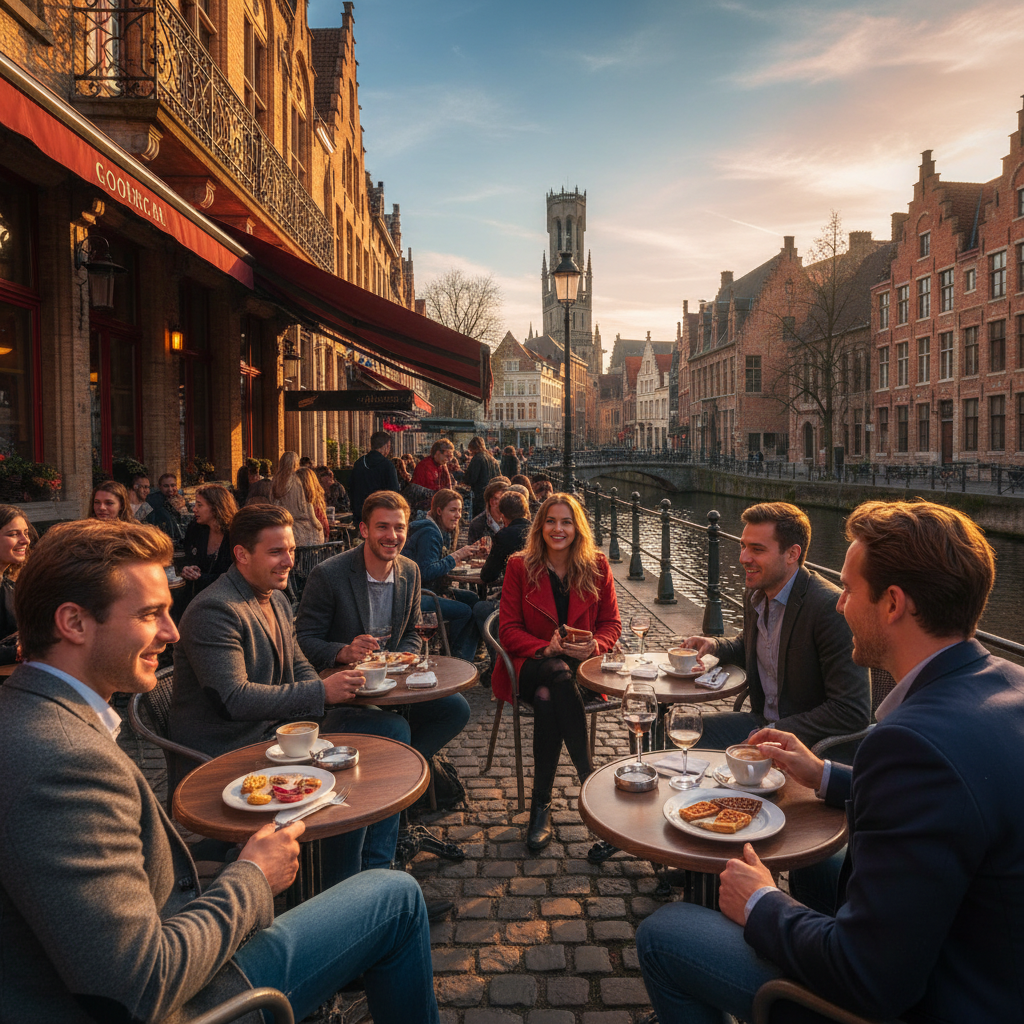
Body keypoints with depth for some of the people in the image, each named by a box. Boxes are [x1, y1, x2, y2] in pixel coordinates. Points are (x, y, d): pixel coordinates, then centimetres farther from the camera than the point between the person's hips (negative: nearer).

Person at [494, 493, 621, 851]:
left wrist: (594, 645, -15)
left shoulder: (597, 566, 6)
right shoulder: (519, 566, 2)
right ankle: (590, 777, -31)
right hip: (532, 664, -1)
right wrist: (545, 649, -19)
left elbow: (611, 624, 8)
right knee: (559, 674, -37)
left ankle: (541, 803, -22)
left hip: (581, 664, 1)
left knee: (547, 698, -34)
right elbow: (509, 630, -1)